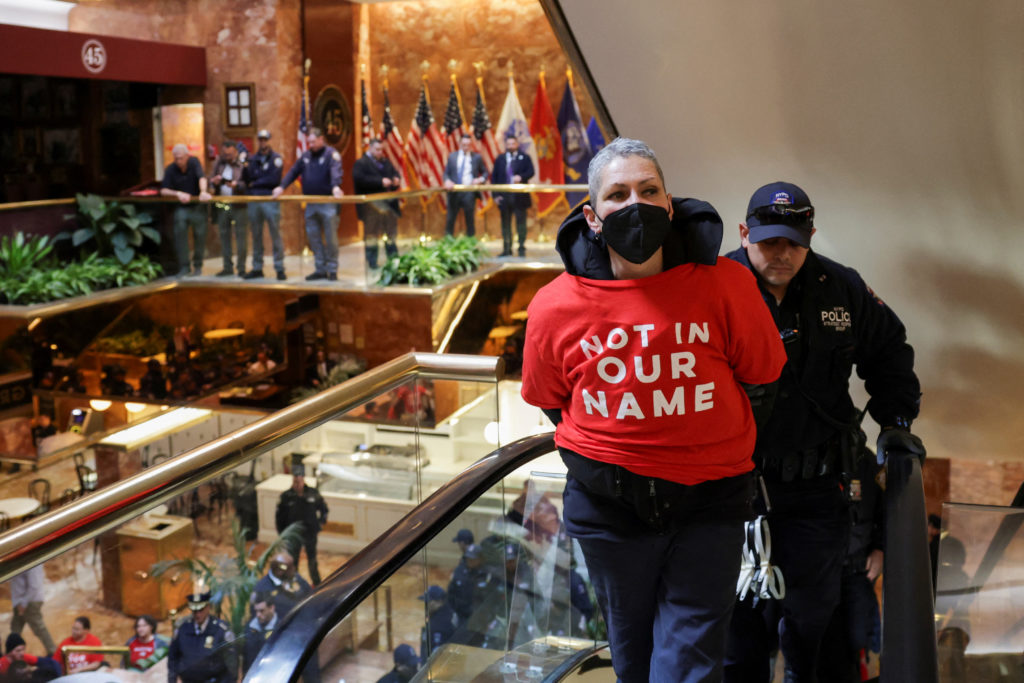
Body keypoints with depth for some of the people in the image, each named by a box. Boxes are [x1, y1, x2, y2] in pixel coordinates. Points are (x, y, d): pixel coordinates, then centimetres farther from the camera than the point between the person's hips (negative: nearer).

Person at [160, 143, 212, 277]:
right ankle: (183, 267, -4)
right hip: (181, 207, 0)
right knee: (180, 235, -11)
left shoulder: (194, 162, -6)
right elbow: (163, 191, -6)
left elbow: (202, 177, -23)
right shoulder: (170, 169, -5)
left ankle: (198, 266, 16)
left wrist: (203, 192, -42)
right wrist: (178, 194, -23)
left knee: (200, 235, 1)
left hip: (197, 206, 0)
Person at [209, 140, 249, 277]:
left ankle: (241, 268, 3)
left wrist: (236, 184, -28)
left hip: (238, 205, -5)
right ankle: (227, 267, 18)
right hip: (221, 205, 5)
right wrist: (214, 181, -10)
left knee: (241, 236, -4)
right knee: (224, 236, 9)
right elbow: (210, 179, 12)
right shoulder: (218, 163, 11)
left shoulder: (243, 164, -5)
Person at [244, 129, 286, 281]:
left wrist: (255, 183, -3)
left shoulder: (276, 158, 2)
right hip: (254, 201, 4)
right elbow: (247, 179, 4)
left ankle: (280, 269, -2)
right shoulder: (252, 159, 14)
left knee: (275, 235, -5)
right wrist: (245, 167, -14)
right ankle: (257, 268, 14)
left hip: (270, 201, -4)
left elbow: (275, 179, -10)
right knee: (256, 236, 8)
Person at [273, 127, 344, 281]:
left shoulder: (332, 154, -6)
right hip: (310, 204, 6)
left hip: (328, 203, -6)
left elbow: (335, 171, -24)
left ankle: (332, 270, 6)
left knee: (330, 238, -3)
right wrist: (282, 186, -1)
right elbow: (293, 172, 12)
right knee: (313, 238, 7)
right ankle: (320, 269, 14)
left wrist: (335, 187, -42)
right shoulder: (306, 156, 13)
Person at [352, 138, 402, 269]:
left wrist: (396, 180, -5)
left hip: (389, 204, 6)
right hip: (371, 206, -6)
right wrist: (380, 181, -24)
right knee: (371, 233, 0)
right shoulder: (361, 163, -5)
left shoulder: (386, 162, 18)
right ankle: (371, 262, 7)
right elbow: (360, 179, -20)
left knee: (392, 232, 11)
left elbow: (395, 173, 21)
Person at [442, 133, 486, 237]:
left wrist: (480, 179, -9)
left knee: (470, 220, 3)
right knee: (450, 219, 3)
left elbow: (485, 173, 12)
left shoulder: (476, 157, 6)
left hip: (469, 193, -1)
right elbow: (446, 173, 10)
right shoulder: (452, 156, 9)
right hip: (454, 193, 1)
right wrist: (447, 181, -12)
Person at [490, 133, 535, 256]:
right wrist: (496, 194, -2)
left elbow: (531, 172, -5)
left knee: (521, 222, 0)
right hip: (504, 196, 2)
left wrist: (521, 177, -26)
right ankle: (506, 249, 12)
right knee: (505, 223, 6)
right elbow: (494, 176, 7)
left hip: (520, 196, -2)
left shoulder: (525, 158, 5)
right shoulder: (500, 159, 11)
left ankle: (522, 248, 6)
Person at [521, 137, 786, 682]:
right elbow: (550, 401, 8)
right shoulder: (555, 308, -10)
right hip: (609, 507, 2)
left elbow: (763, 377, 3)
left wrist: (721, 448, 9)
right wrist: (600, 454, 6)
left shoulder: (724, 285, -13)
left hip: (709, 500, -1)